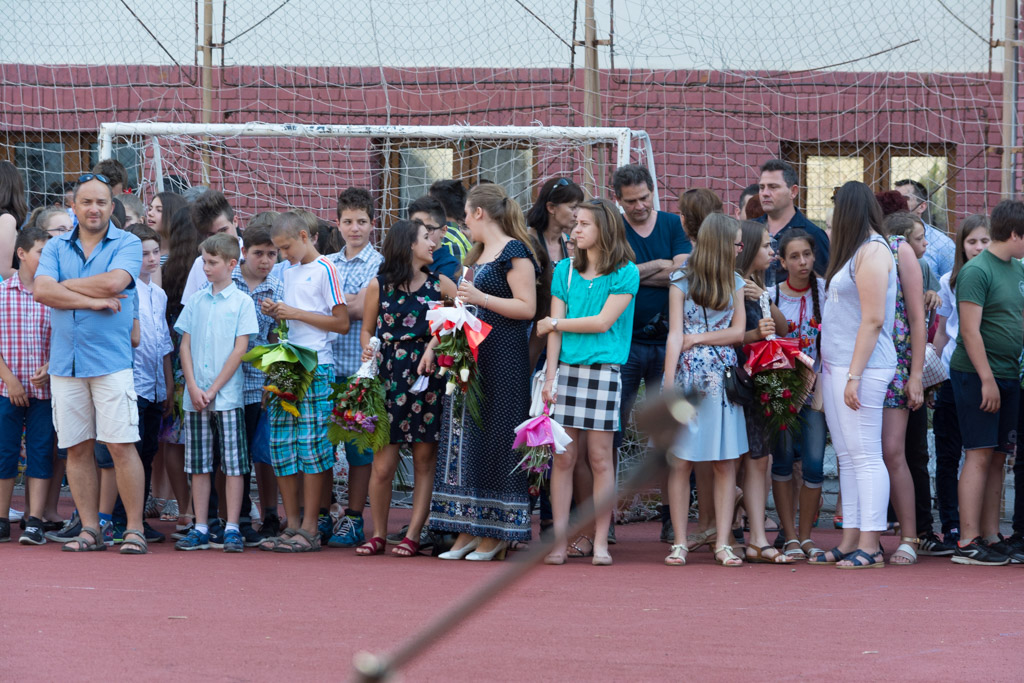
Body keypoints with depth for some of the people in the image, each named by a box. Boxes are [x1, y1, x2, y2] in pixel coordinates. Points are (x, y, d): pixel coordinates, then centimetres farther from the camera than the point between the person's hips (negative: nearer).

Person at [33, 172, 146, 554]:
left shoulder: (127, 244, 3)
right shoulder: (56, 248, 12)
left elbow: (113, 282, -15)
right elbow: (42, 291, -4)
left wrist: (67, 285, -3)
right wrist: (92, 301, -12)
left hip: (111, 361, -3)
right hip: (65, 361, 4)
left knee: (121, 445, -7)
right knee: (77, 448, 5)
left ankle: (134, 528, -2)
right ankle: (90, 529, 12)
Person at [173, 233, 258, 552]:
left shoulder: (242, 302, 0)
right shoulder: (196, 301, 11)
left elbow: (239, 350, -5)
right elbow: (185, 345, 9)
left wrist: (213, 389, -10)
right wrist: (193, 388, -4)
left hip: (227, 395, -4)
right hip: (195, 397, 4)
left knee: (234, 464, -4)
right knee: (199, 465, 5)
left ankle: (232, 529, -1)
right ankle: (201, 529, 9)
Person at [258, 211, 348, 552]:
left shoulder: (324, 270, -4)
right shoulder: (290, 272, 19)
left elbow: (342, 322, -9)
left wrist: (297, 313, -10)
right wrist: (278, 313, 6)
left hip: (316, 368, -8)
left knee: (311, 446, -8)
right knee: (281, 446, 4)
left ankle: (310, 528, -5)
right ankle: (292, 524, 10)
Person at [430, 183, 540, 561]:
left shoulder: (514, 252, -9)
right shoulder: (478, 254, 19)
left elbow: (527, 307, -16)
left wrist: (481, 298, -19)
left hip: (502, 359, -9)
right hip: (469, 355, 9)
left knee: (492, 438, -7)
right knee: (464, 438, 5)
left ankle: (495, 534, -1)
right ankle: (467, 531, 8)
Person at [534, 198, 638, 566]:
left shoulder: (625, 273, 0)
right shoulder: (566, 270, 12)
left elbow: (604, 321, -7)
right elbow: (554, 326, 6)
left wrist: (555, 324, 0)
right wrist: (550, 376, -2)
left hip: (604, 370, -3)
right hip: (567, 368, 3)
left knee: (600, 457, -1)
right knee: (563, 457, 1)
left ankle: (600, 542, 2)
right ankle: (558, 542, 3)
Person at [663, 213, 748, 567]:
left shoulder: (735, 282, 12)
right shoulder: (681, 280, 1)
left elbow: (738, 332, 4)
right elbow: (675, 335, -3)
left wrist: (697, 339, -6)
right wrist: (668, 384, -10)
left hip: (723, 379, 3)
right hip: (687, 377, -3)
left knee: (727, 463, -1)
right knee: (681, 462, -3)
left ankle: (722, 543, 1)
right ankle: (679, 543, 1)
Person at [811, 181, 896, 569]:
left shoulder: (872, 252, -11)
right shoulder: (853, 250, 18)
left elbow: (873, 320, -17)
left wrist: (854, 375, -20)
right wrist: (831, 368, 14)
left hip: (861, 368, -10)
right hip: (836, 364, 10)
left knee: (865, 455, -8)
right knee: (846, 457, 9)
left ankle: (870, 545, -9)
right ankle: (850, 541, 11)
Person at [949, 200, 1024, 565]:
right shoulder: (977, 271, -12)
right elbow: (970, 330, -16)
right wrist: (987, 379, -18)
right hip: (976, 374, -8)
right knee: (979, 455, -8)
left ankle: (991, 538, 11)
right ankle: (968, 543, -7)